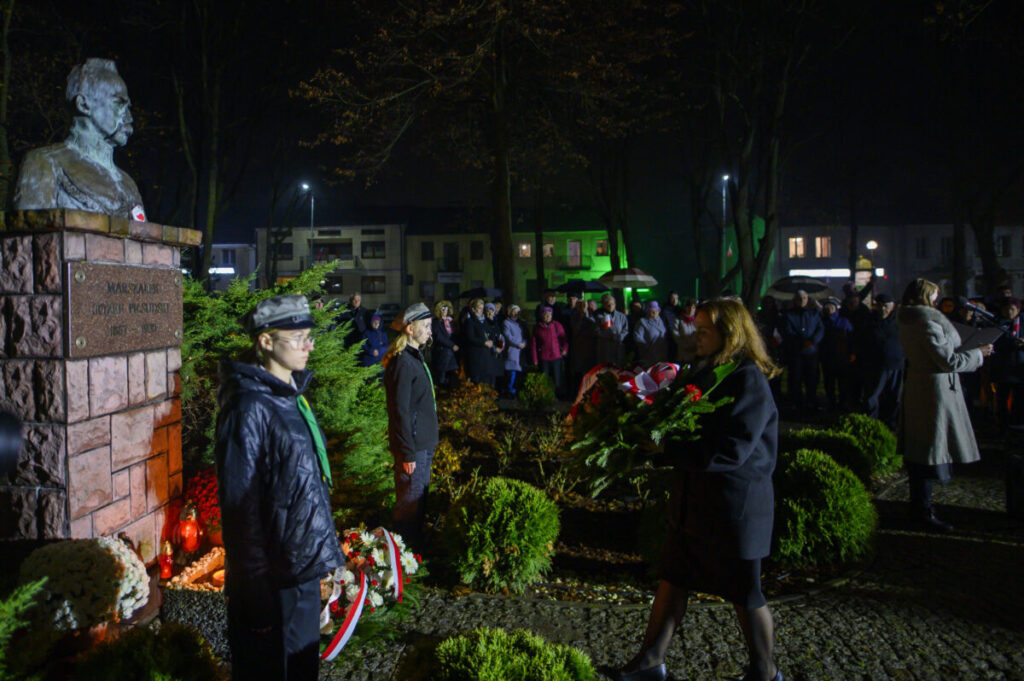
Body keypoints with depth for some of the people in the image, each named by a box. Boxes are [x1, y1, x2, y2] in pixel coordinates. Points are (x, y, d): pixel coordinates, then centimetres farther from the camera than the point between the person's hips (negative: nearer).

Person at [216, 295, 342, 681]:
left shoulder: (292, 395, 8)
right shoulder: (251, 407, -20)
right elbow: (240, 504, -20)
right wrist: (256, 584, -19)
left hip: (304, 566, 8)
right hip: (272, 575, -8)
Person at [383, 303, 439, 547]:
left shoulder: (415, 357, 12)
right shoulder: (402, 362, -20)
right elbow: (401, 412, -22)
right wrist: (407, 453, -20)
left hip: (424, 443, 10)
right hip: (412, 445, -10)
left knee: (420, 495, 20)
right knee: (410, 499, 3)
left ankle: (416, 540, 34)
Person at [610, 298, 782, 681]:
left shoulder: (749, 381, -19)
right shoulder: (706, 372, 8)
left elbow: (729, 451, -25)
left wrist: (668, 448, -24)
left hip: (735, 506, -8)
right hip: (694, 502, 8)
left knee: (744, 594, 9)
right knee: (672, 580, 14)